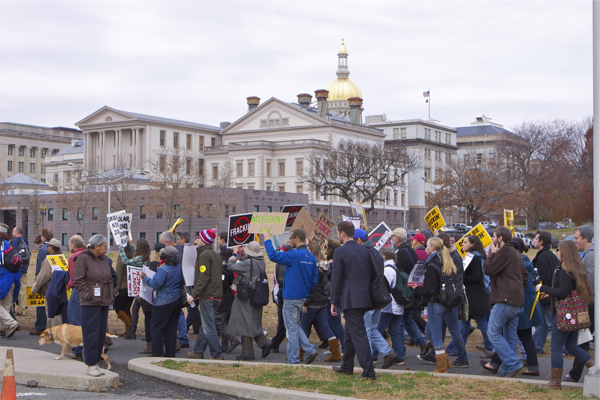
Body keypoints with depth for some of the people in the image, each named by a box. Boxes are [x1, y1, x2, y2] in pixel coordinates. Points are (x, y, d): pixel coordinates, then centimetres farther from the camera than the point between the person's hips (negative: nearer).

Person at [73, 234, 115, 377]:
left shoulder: (104, 259, 13)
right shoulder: (83, 258, -9)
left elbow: (110, 278, 22)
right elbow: (78, 280, -12)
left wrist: (111, 294, 10)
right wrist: (88, 294, -14)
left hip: (104, 302, 7)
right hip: (90, 303, -7)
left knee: (101, 333, 9)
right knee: (91, 333, -5)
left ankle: (96, 362, 18)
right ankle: (90, 365, 2)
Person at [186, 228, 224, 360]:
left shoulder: (204, 254, -12)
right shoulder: (216, 254, 16)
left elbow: (203, 277, -20)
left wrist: (194, 294, -20)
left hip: (207, 295, -9)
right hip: (217, 295, 9)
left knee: (208, 327, -5)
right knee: (206, 325, 16)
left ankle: (217, 354, -4)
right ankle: (198, 351, 24)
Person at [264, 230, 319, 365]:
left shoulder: (294, 255, -17)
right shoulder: (311, 257, 8)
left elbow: (273, 256, -20)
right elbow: (314, 279, 12)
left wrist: (267, 240, -8)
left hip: (291, 297, -8)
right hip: (302, 297, 8)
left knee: (291, 328, 0)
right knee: (294, 326, 20)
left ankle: (293, 360, 5)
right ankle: (310, 350, 10)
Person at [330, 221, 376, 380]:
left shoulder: (340, 252, -10)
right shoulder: (364, 250, 10)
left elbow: (336, 279, -11)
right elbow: (372, 275, 14)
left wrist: (334, 302, -5)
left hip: (351, 300, -7)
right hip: (365, 299, 8)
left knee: (358, 334, -6)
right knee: (349, 331, 21)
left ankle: (368, 372, -9)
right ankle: (347, 365, 32)